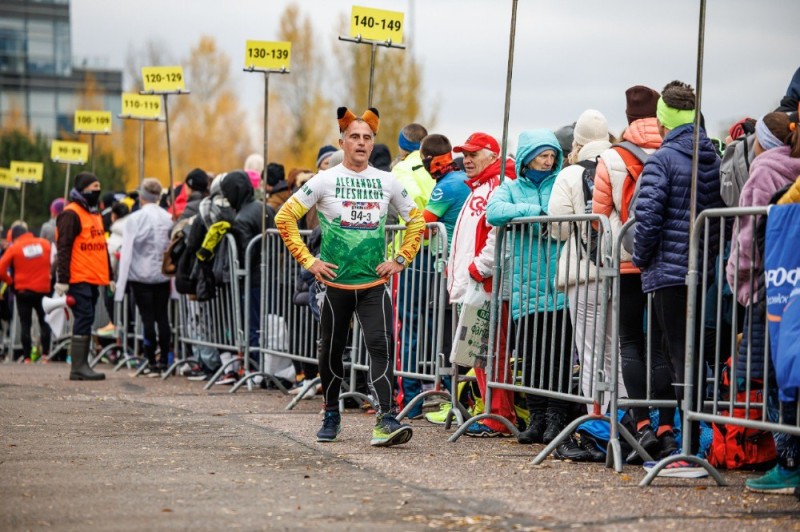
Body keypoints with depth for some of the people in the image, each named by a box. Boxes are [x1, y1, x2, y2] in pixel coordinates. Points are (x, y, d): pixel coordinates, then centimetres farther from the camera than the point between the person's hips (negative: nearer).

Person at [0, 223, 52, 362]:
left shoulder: (13, 248, -8)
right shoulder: (45, 243, -2)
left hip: (23, 290, -2)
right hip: (43, 289, 2)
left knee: (25, 323, 6)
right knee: (44, 321, 14)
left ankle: (27, 356, 1)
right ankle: (45, 353, 7)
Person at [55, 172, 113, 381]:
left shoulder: (95, 214, 20)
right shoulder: (71, 214, -8)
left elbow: (102, 247, 25)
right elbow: (63, 248, -13)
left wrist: (109, 276, 23)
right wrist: (62, 279, -17)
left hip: (93, 280, 9)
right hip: (78, 279, -9)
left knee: (86, 320, 9)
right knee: (84, 318, -12)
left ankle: (82, 365, 12)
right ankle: (78, 367, -11)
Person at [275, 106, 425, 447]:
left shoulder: (387, 182, 6)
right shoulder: (325, 181, -2)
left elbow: (416, 220, 17)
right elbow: (284, 218, -1)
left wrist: (401, 259, 6)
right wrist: (308, 261, -6)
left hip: (374, 283, 1)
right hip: (335, 283, -1)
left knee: (381, 346, -13)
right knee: (331, 349, 10)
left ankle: (386, 419, -19)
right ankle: (331, 415, 26)